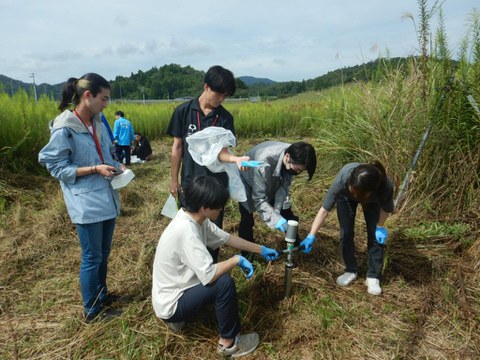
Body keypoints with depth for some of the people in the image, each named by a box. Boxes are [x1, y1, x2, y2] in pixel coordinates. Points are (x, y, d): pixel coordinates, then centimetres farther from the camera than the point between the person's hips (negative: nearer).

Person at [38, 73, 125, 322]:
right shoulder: (64, 129, -14)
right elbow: (56, 167, -12)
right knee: (92, 258, 5)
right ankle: (92, 311, 23)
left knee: (103, 253, 19)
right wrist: (95, 169, -19)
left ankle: (101, 296, 39)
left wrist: (116, 165, -2)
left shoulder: (97, 123, 7)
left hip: (107, 199, 7)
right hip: (86, 204, -7)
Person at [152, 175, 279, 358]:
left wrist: (261, 249, 11)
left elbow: (225, 238, 7)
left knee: (219, 273, 15)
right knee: (224, 282, -22)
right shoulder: (186, 231, -32)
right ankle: (229, 342, 0)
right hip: (170, 304, -9)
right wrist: (237, 260, -17)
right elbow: (209, 276, -33)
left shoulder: (195, 217, -5)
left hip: (175, 289, 9)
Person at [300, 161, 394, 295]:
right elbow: (324, 210, -37)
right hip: (345, 197, 0)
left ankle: (373, 277, 11)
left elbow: (386, 208, -17)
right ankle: (350, 271, 16)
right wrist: (311, 236, -41)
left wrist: (380, 227, -11)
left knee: (375, 236, -6)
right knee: (346, 233, -6)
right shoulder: (342, 179, -45)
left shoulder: (386, 186, -42)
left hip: (373, 201, 0)